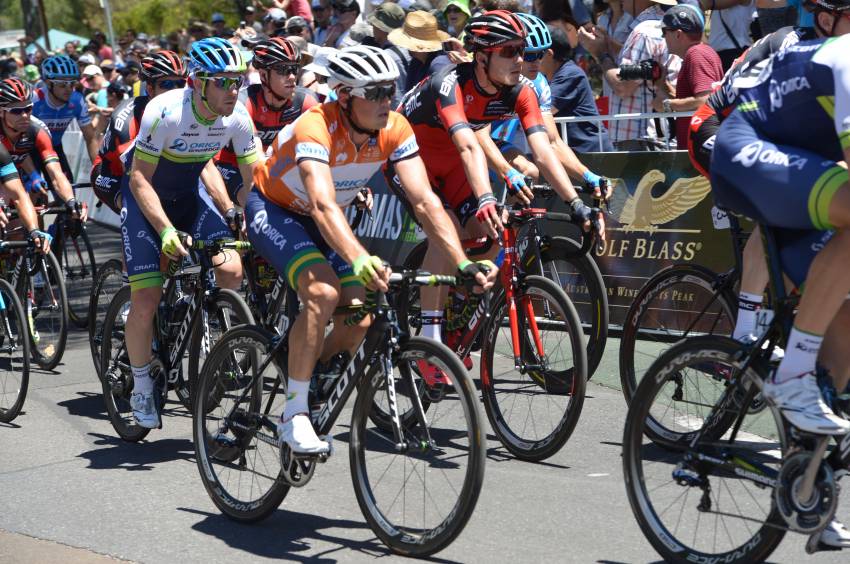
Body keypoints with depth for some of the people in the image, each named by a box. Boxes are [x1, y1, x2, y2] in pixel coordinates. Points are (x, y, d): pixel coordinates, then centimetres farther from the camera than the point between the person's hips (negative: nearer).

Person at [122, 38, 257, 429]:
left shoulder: (237, 117, -17)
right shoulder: (165, 112, -30)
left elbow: (256, 178, -11)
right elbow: (140, 180, -26)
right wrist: (166, 230, -38)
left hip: (188, 196, 4)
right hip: (144, 196, -4)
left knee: (231, 271, -20)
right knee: (146, 301, -12)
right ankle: (141, 387, 10)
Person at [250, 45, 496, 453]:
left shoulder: (394, 130, -19)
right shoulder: (316, 127, -35)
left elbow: (425, 201, -23)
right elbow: (323, 206, -48)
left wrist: (464, 263, -35)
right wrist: (360, 261, -64)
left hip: (320, 221, 6)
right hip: (272, 209, -6)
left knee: (358, 320, -10)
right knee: (323, 292, -31)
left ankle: (315, 396, 16)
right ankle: (294, 415, -20)